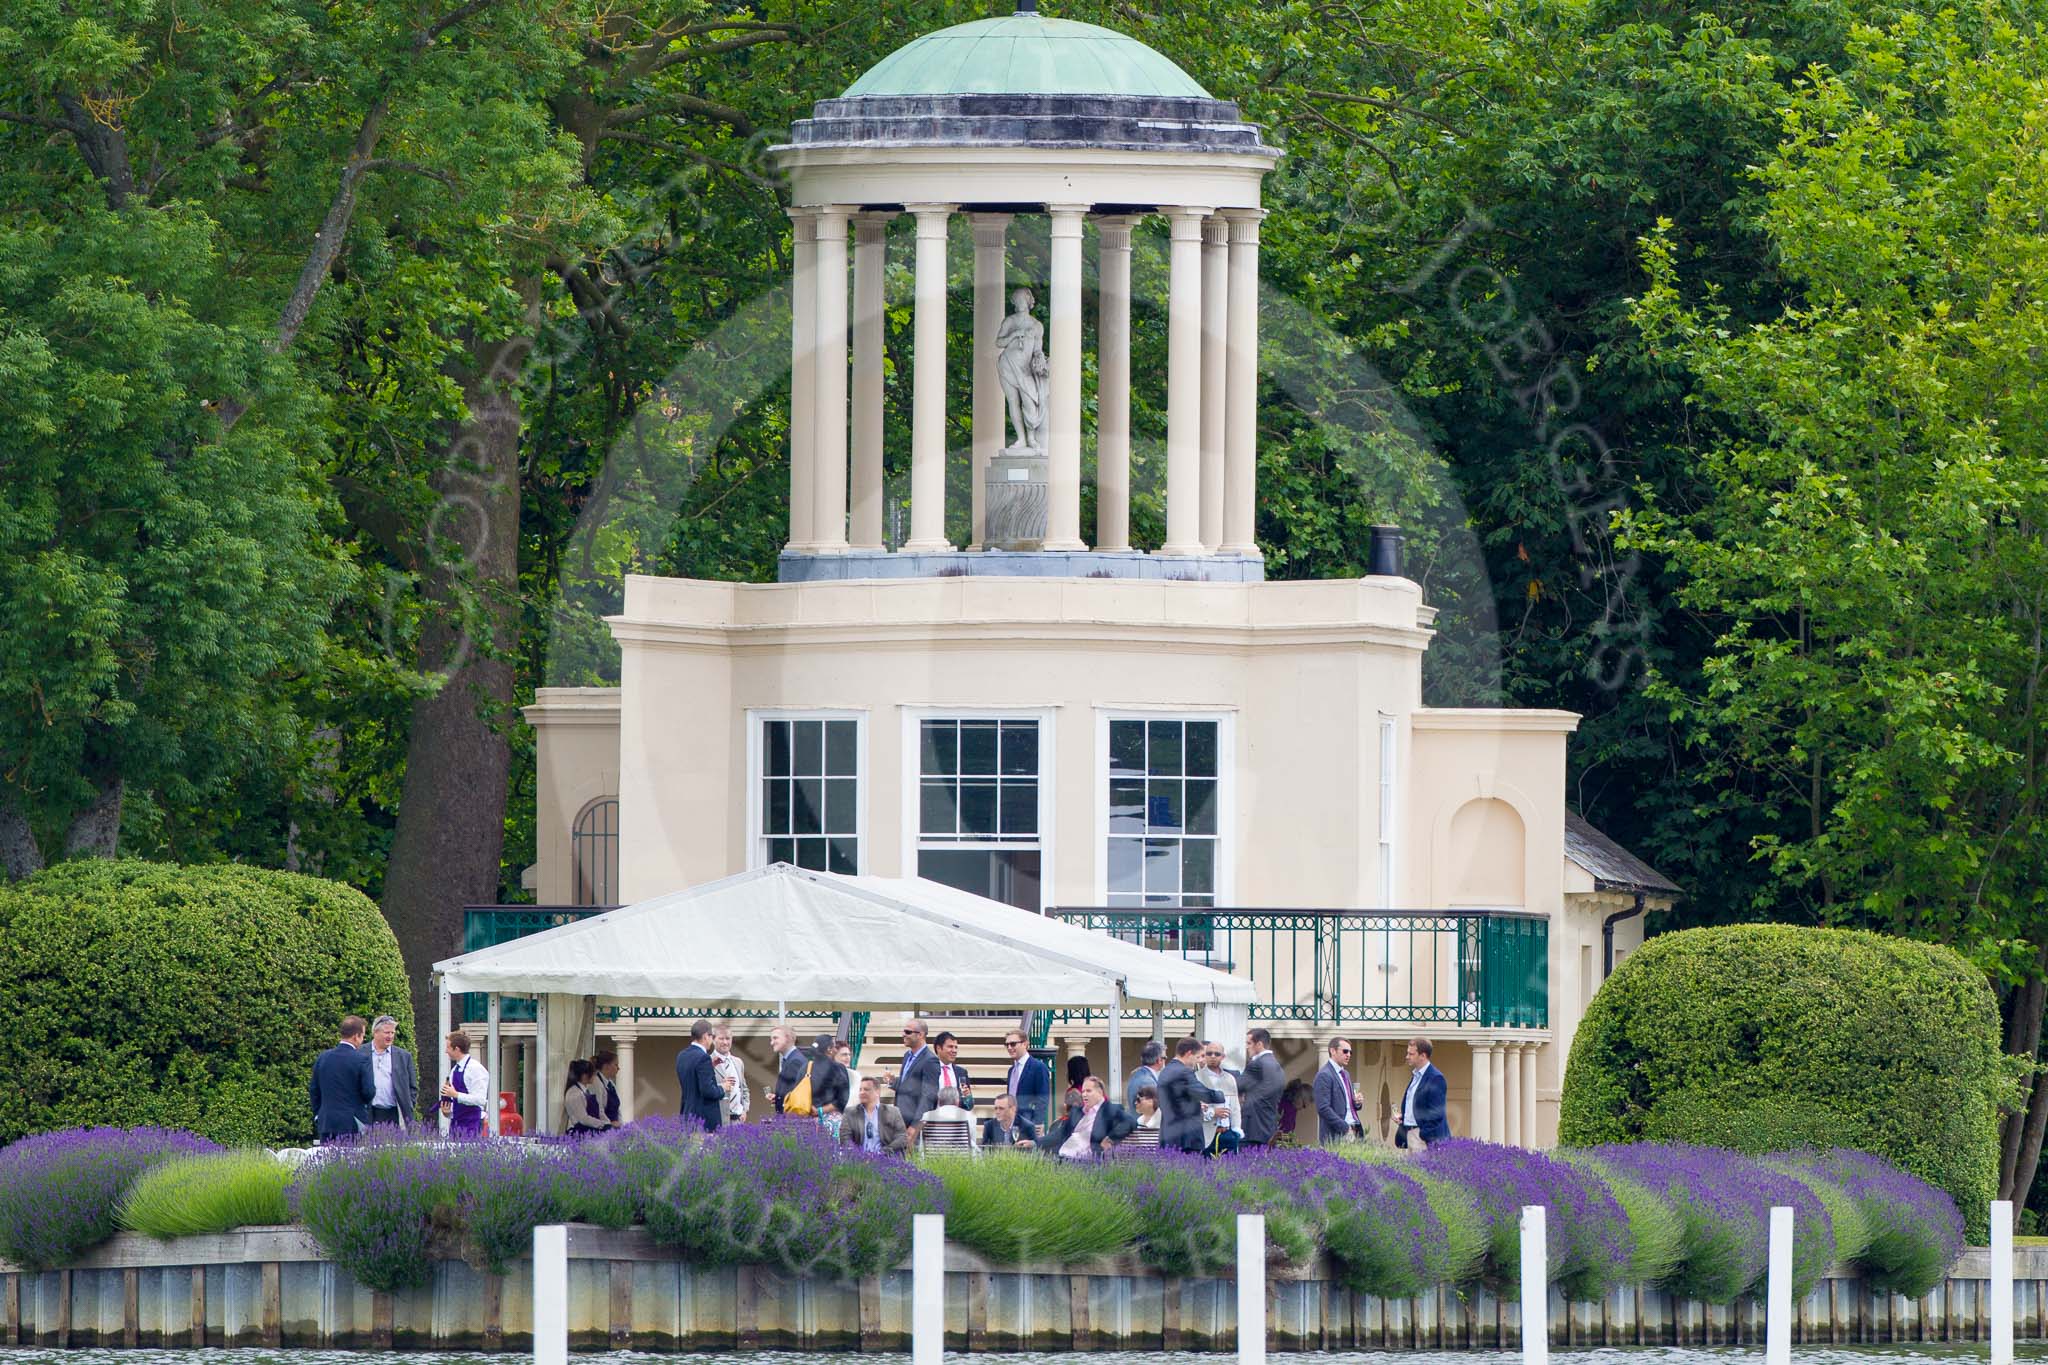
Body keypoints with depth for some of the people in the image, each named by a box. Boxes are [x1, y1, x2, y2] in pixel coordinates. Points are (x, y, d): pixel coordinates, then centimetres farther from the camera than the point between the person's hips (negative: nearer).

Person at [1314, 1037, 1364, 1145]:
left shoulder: (1345, 1074, 19)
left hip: (1352, 1132, 8)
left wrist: (1357, 1102, 4)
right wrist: (1345, 1128, -17)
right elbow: (1323, 1108, -16)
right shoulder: (1324, 1075, -9)